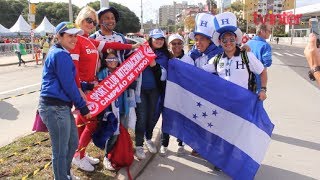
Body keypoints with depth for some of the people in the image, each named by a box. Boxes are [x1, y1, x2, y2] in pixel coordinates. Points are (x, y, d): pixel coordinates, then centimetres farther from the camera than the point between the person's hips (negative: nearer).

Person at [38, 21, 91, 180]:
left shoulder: (59, 53, 18)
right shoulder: (61, 54, -14)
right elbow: (68, 85, -16)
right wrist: (83, 107, -8)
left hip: (61, 106, 11)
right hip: (55, 107, -11)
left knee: (73, 143, 21)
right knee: (61, 149, 3)